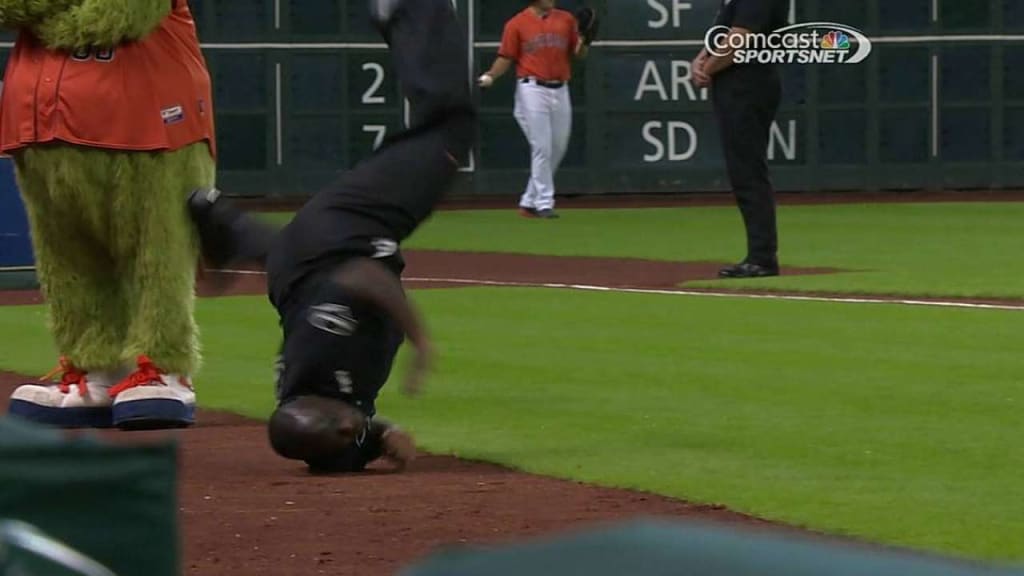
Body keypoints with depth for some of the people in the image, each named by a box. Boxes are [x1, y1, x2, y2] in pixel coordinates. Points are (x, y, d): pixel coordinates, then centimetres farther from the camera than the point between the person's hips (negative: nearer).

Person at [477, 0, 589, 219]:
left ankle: (529, 202, 18)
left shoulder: (566, 20, 9)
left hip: (561, 92, 5)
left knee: (558, 149, 8)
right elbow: (506, 57, -2)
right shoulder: (517, 24, -2)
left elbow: (579, 53, 11)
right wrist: (490, 76, -18)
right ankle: (544, 204, -1)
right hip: (532, 90, -5)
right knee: (542, 148, -7)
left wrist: (582, 45, -11)